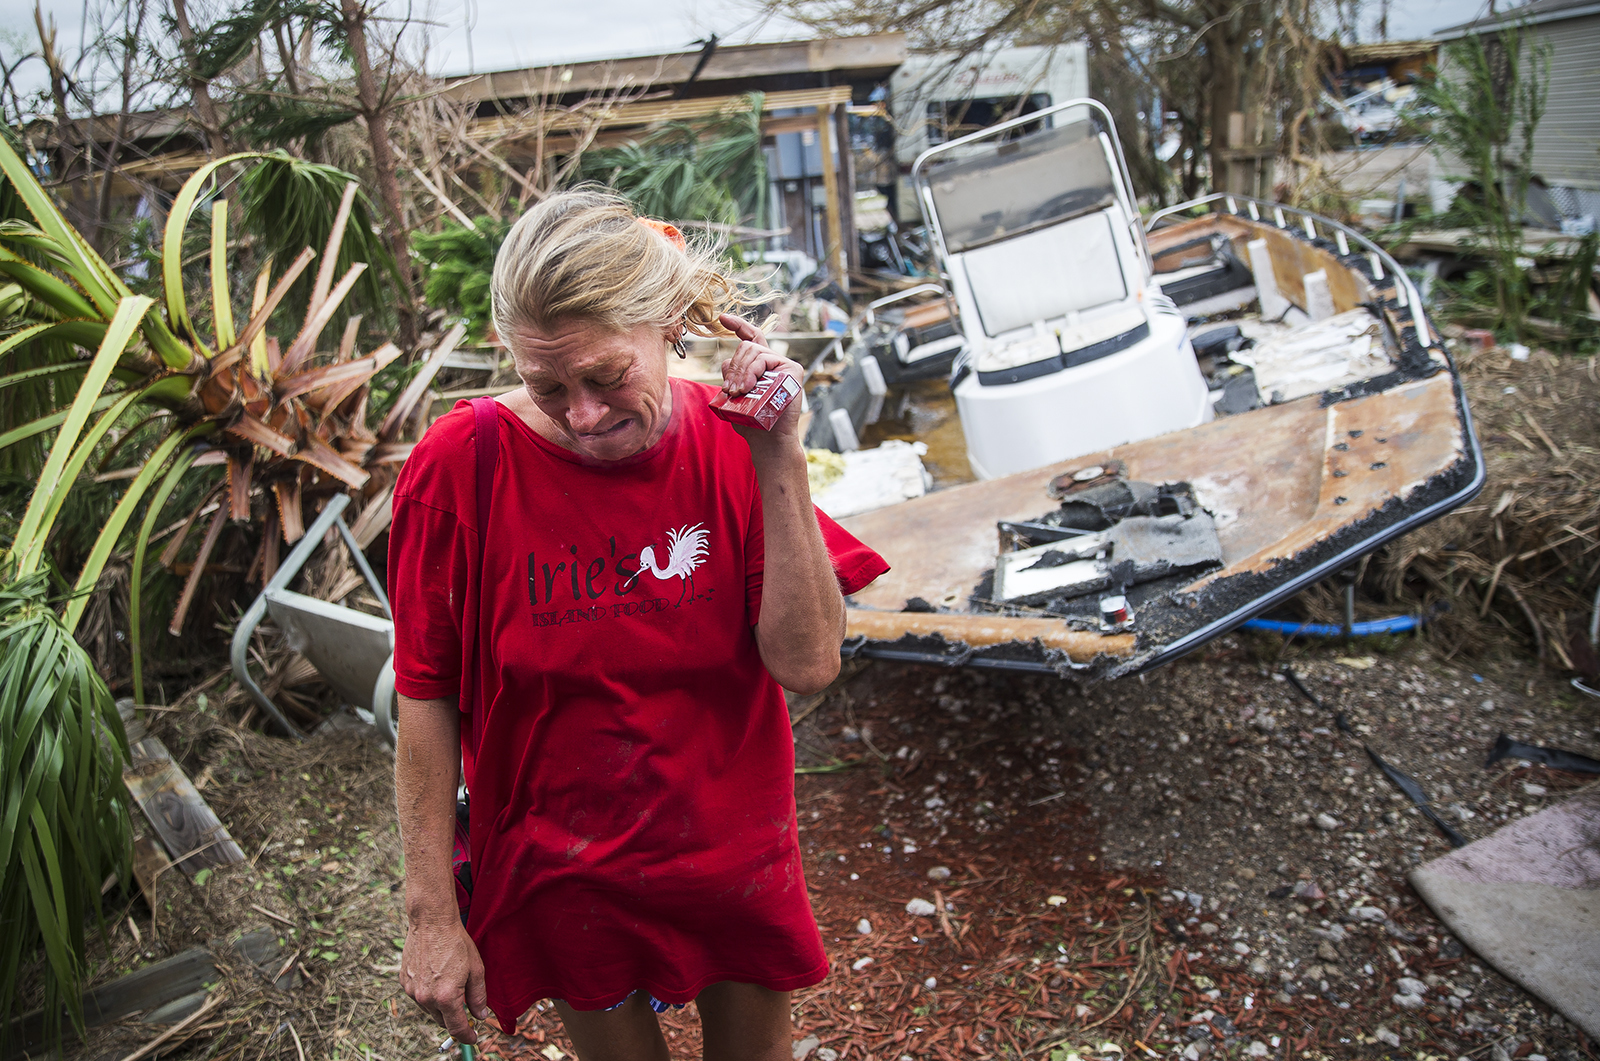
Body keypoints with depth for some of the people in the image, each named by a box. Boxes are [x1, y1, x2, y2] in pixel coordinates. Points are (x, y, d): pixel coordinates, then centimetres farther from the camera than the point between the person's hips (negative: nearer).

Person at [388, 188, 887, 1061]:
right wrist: (431, 913, -8)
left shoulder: (731, 441, -13)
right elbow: (427, 701, -12)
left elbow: (808, 665, -19)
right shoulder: (463, 465, -19)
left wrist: (779, 462, -26)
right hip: (565, 881, -2)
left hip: (735, 857, 2)